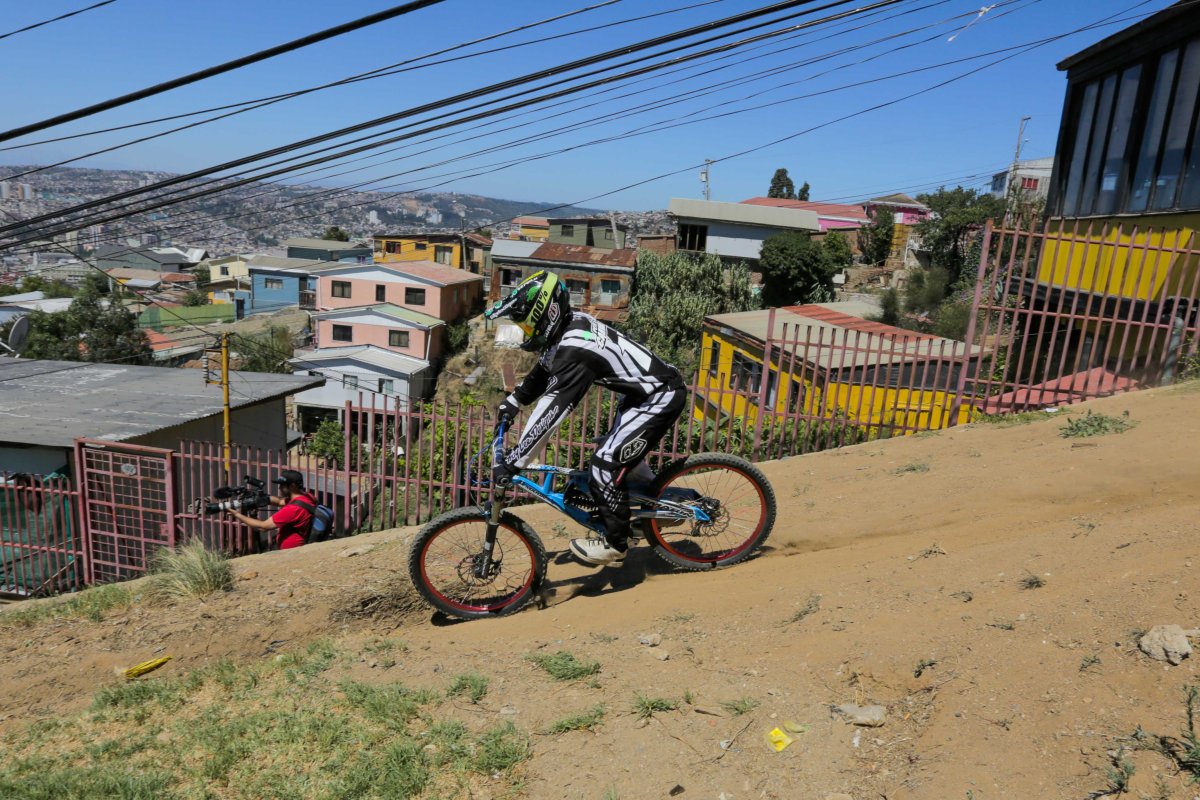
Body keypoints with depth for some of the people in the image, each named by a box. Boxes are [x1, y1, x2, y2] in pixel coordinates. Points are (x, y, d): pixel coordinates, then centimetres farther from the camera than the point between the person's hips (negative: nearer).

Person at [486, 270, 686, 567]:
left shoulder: (574, 348, -30)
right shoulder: (570, 324, -1)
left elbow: (551, 412, -33)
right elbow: (545, 369, 19)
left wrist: (511, 464, -29)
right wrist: (513, 400, 11)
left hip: (662, 397, -10)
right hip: (643, 389, 10)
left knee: (607, 464, -8)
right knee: (617, 453, 22)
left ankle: (615, 545, 9)